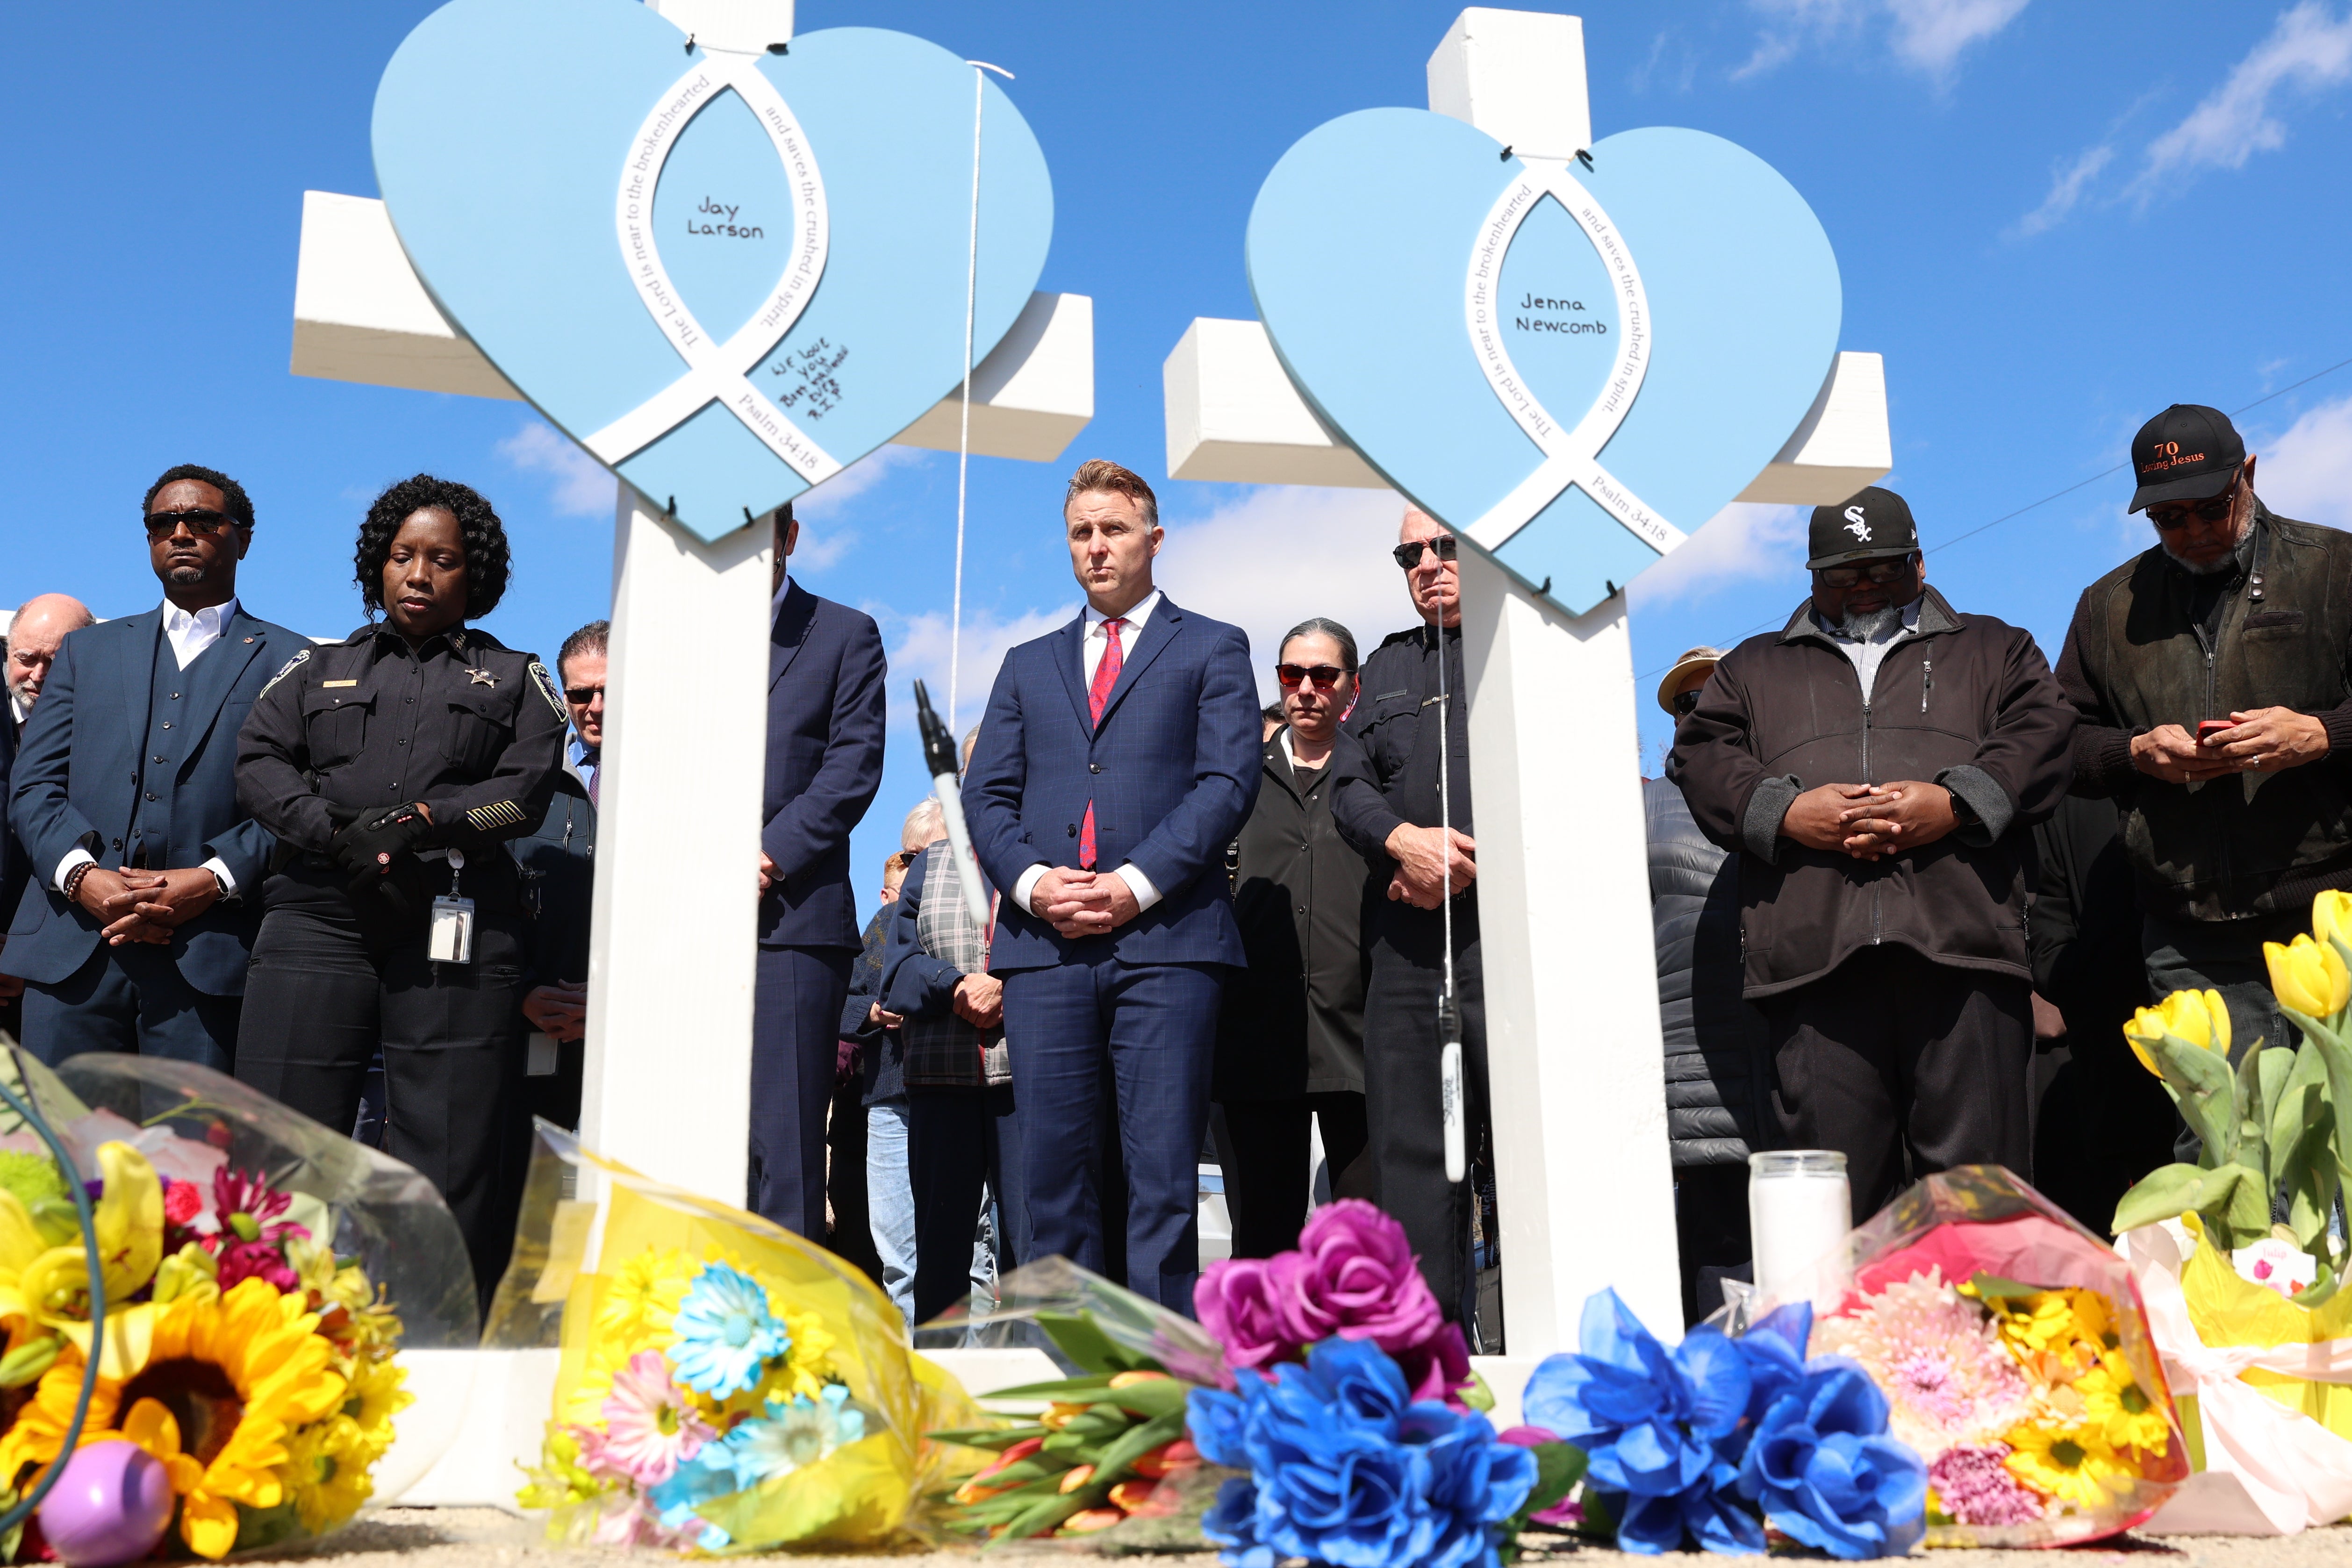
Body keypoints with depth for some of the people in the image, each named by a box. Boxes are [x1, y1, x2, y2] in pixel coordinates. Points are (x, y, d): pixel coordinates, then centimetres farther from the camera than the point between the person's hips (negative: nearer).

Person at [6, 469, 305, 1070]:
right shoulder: (87, 650, 22)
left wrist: (215, 880, -13)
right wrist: (80, 874, -6)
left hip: (208, 954, -3)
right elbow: (31, 784, 13)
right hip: (73, 949, 3)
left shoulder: (289, 661, 11)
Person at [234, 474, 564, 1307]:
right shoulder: (320, 668, 23)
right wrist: (337, 835, -9)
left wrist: (420, 822, -11)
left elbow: (526, 791, 4)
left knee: (448, 1153, -6)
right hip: (319, 918, 2)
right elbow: (258, 762, 8)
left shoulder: (515, 679, 19)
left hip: (457, 930, -1)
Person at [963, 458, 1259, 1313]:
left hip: (1165, 936, -3)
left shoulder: (1212, 649, 12)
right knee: (1053, 1165, 1)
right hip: (1044, 943, 4)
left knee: (1163, 1171, -5)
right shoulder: (1029, 664, 24)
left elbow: (1228, 782, 0)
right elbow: (987, 794, 15)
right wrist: (1031, 880, -5)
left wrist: (1138, 883, -12)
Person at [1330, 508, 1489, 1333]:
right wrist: (1404, 841, -7)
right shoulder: (1388, 666, 25)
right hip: (1406, 938, 5)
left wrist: (1471, 859, -9)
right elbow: (1350, 785, 14)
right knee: (1409, 1148, 3)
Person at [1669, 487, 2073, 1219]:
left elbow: (2043, 735, 10)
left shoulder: (1994, 650, 25)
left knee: (1978, 1176, -4)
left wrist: (1954, 804, -7)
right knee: (1832, 1180, -3)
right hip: (1813, 959, 1)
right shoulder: (1753, 670, 27)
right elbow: (1702, 756, 13)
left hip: (1961, 944, 0)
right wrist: (1787, 813, -4)